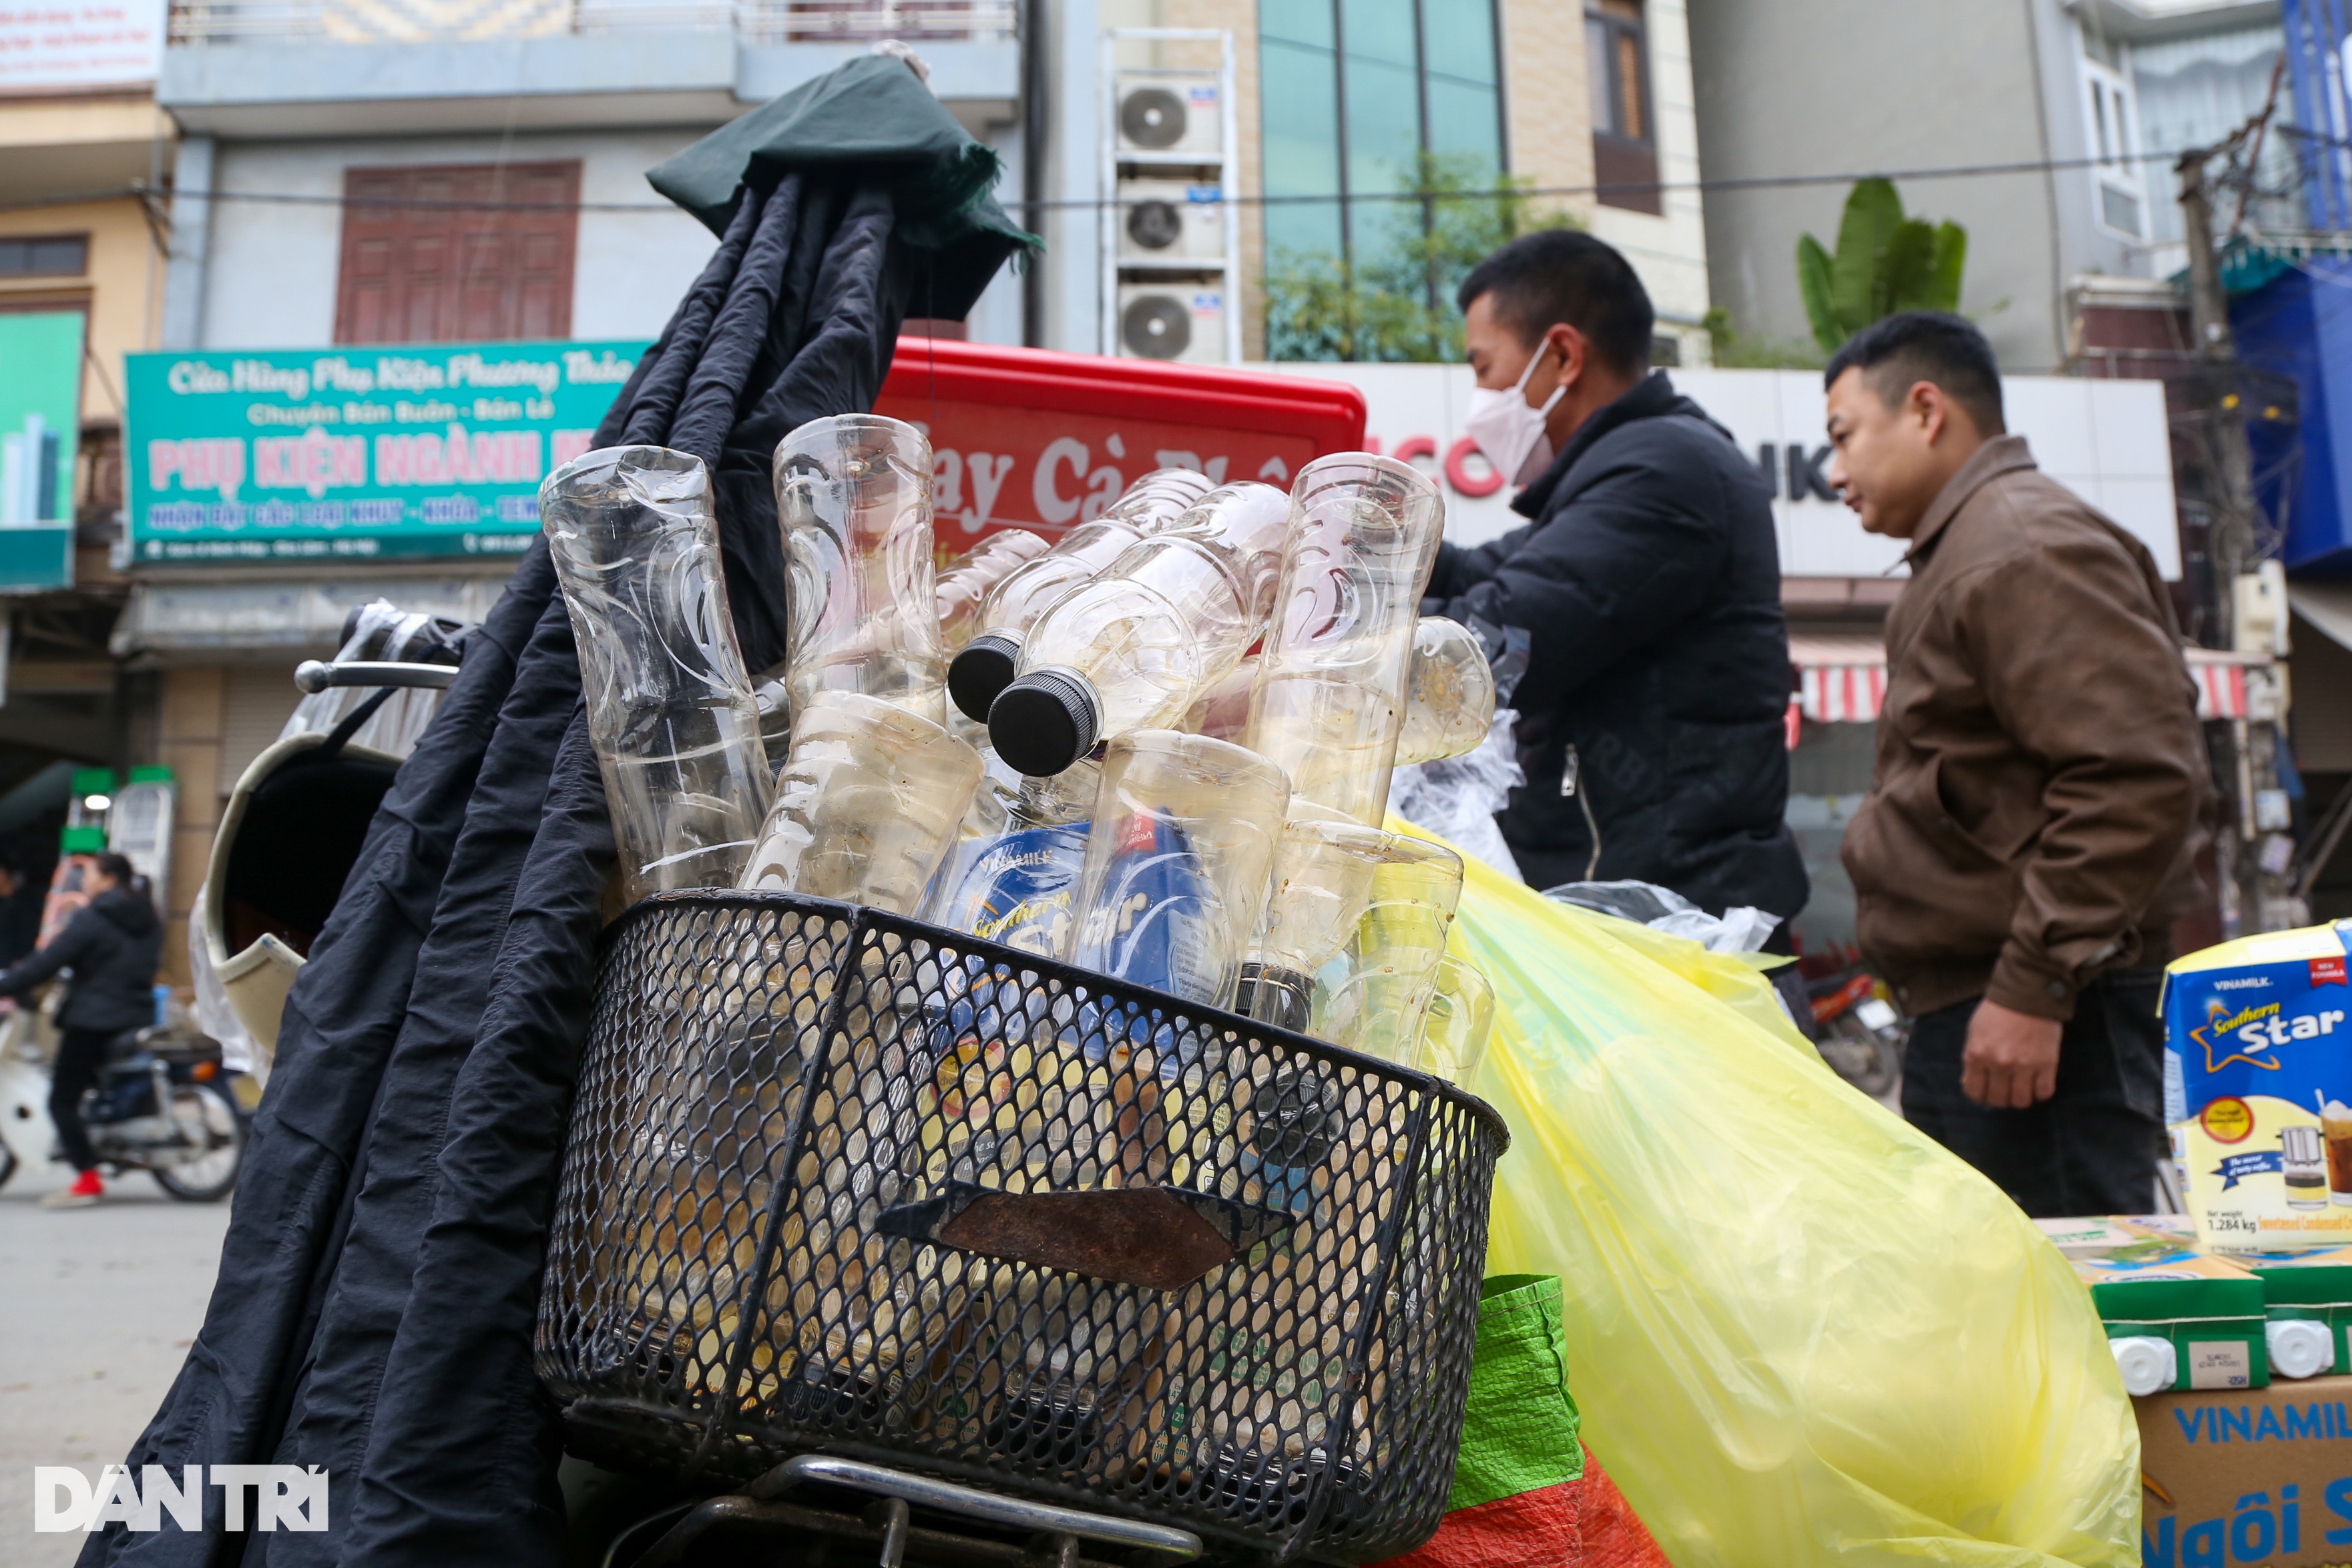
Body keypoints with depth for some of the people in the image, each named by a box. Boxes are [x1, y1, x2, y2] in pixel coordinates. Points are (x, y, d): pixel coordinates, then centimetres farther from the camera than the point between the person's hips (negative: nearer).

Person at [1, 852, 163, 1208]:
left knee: (63, 1100, -2)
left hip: (92, 1020, -8)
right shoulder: (148, 920, 12)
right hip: (138, 1016, 8)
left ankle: (87, 1180, -10)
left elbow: (50, 961, -14)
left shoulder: (91, 919, -11)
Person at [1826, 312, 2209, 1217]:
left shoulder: (2022, 550, -12)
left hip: (2033, 1024, -11)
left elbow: (2139, 776, -22)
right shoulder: (1966, 556, 22)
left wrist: (2032, 988, -22)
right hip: (1971, 1011, 11)